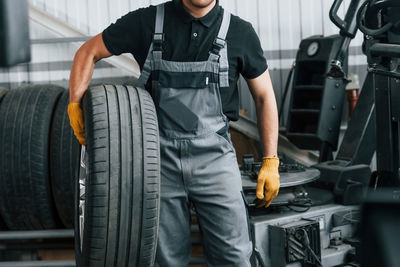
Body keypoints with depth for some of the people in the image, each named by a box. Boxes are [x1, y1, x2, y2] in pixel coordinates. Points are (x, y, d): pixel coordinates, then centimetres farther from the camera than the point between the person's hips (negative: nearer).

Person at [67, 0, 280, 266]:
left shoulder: (240, 32, 0)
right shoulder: (147, 22, -1)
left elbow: (264, 96, 7)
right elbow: (89, 52, 10)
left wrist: (270, 162, 3)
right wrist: (75, 103, -6)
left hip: (213, 157, 0)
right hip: (161, 158, 1)